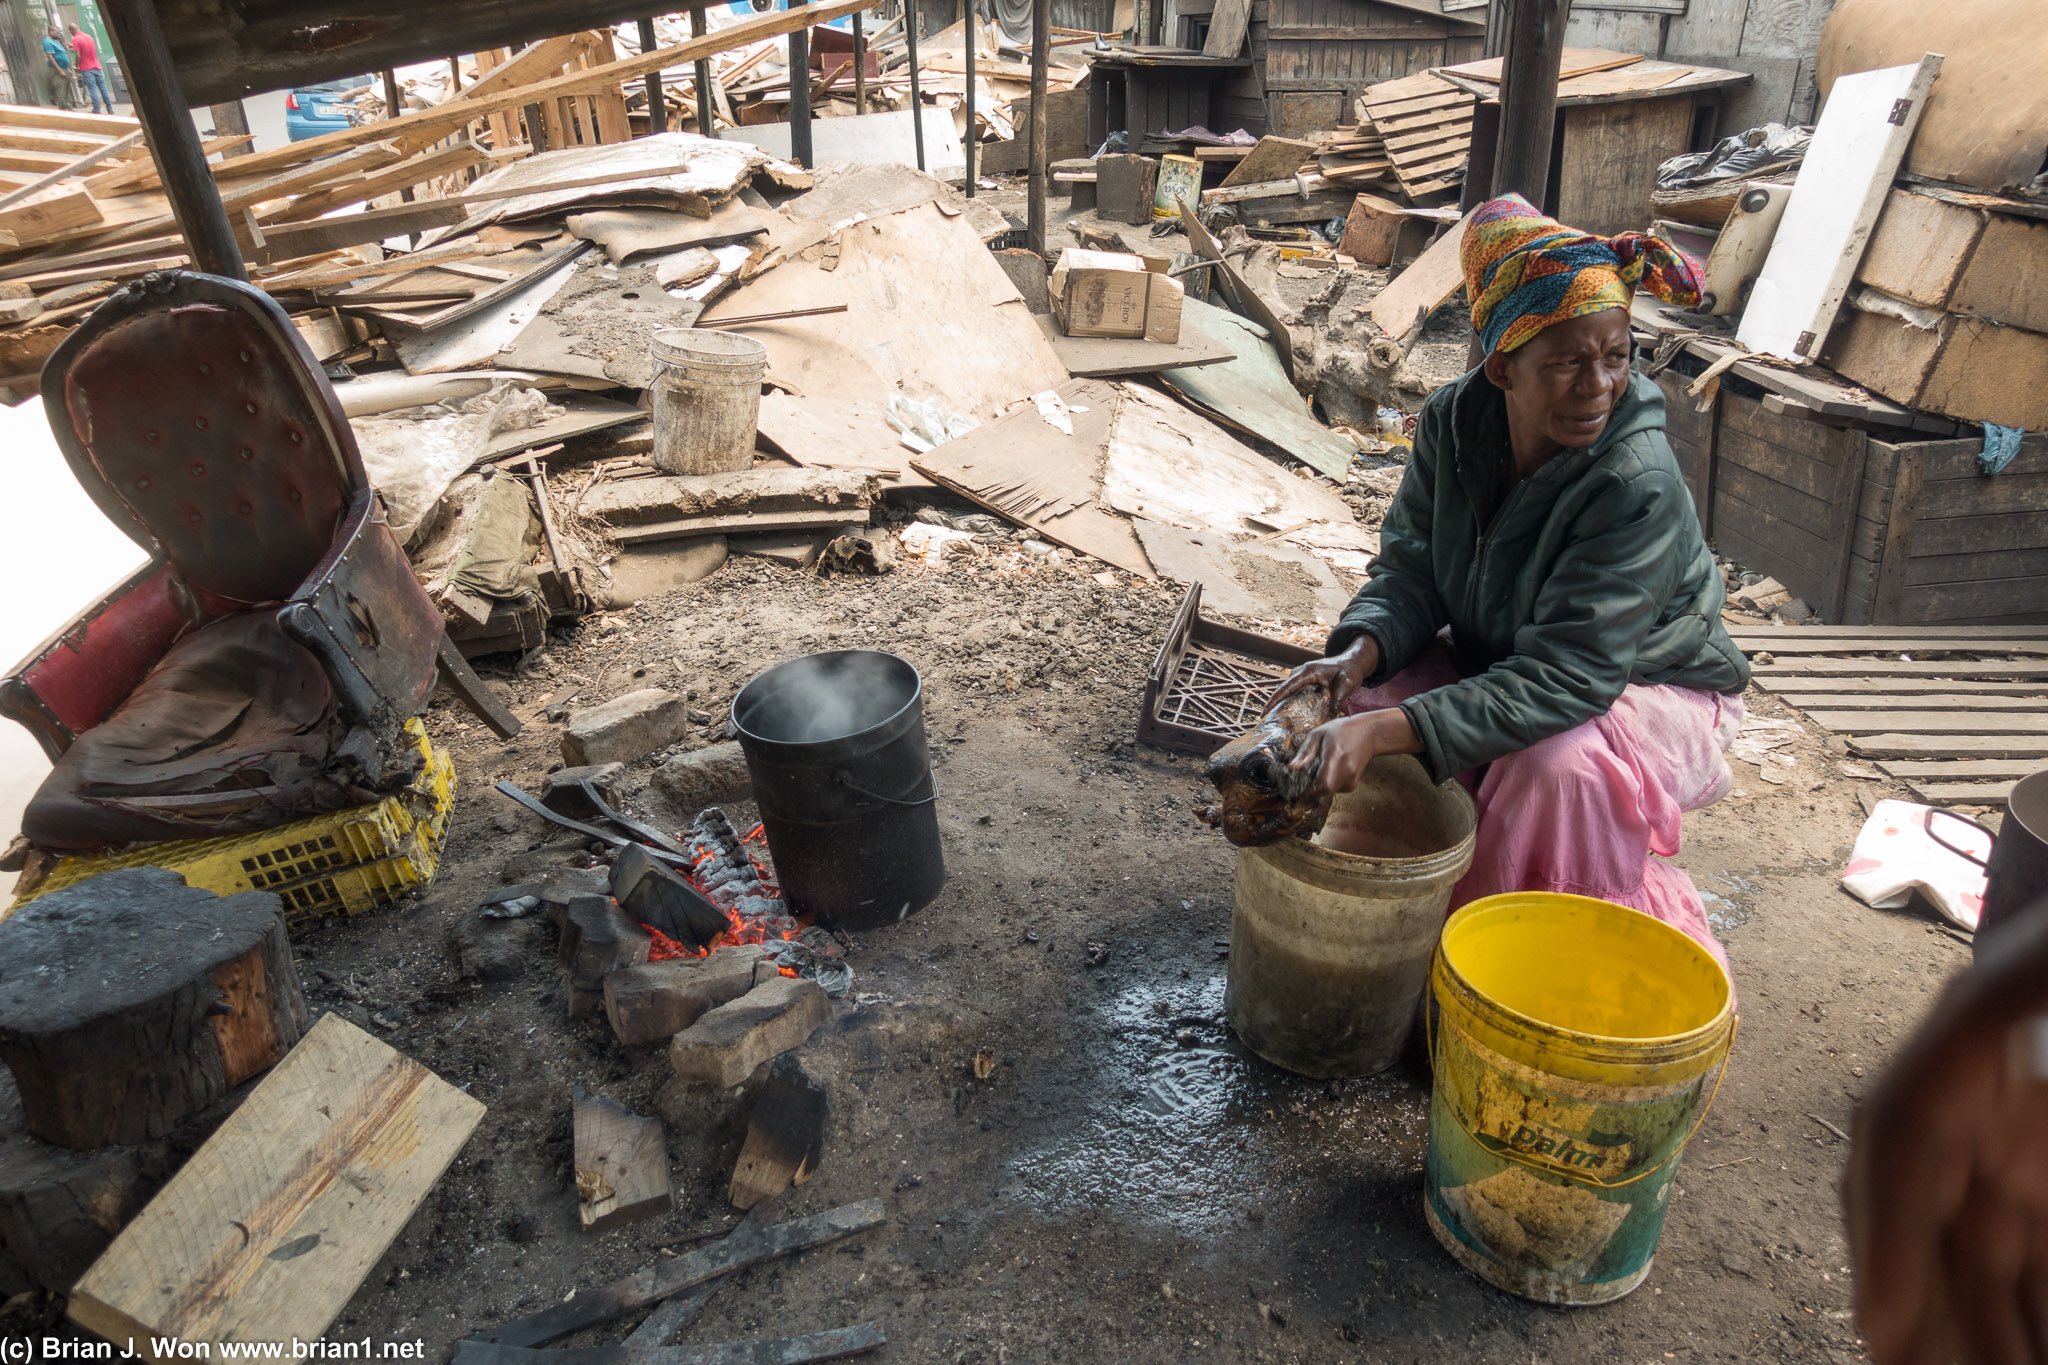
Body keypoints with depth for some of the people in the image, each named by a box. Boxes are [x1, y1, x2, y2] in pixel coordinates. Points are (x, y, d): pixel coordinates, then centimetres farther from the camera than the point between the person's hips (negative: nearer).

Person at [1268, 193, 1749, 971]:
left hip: (1648, 685, -5)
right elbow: (1410, 567, -9)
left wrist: (1390, 730, -46)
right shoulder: (1453, 421, -15)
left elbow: (1567, 678, -36)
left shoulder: (1639, 486, -32)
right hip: (1497, 661, 5)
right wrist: (1361, 650, -33)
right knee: (1363, 699, -19)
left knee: (1558, 767, -37)